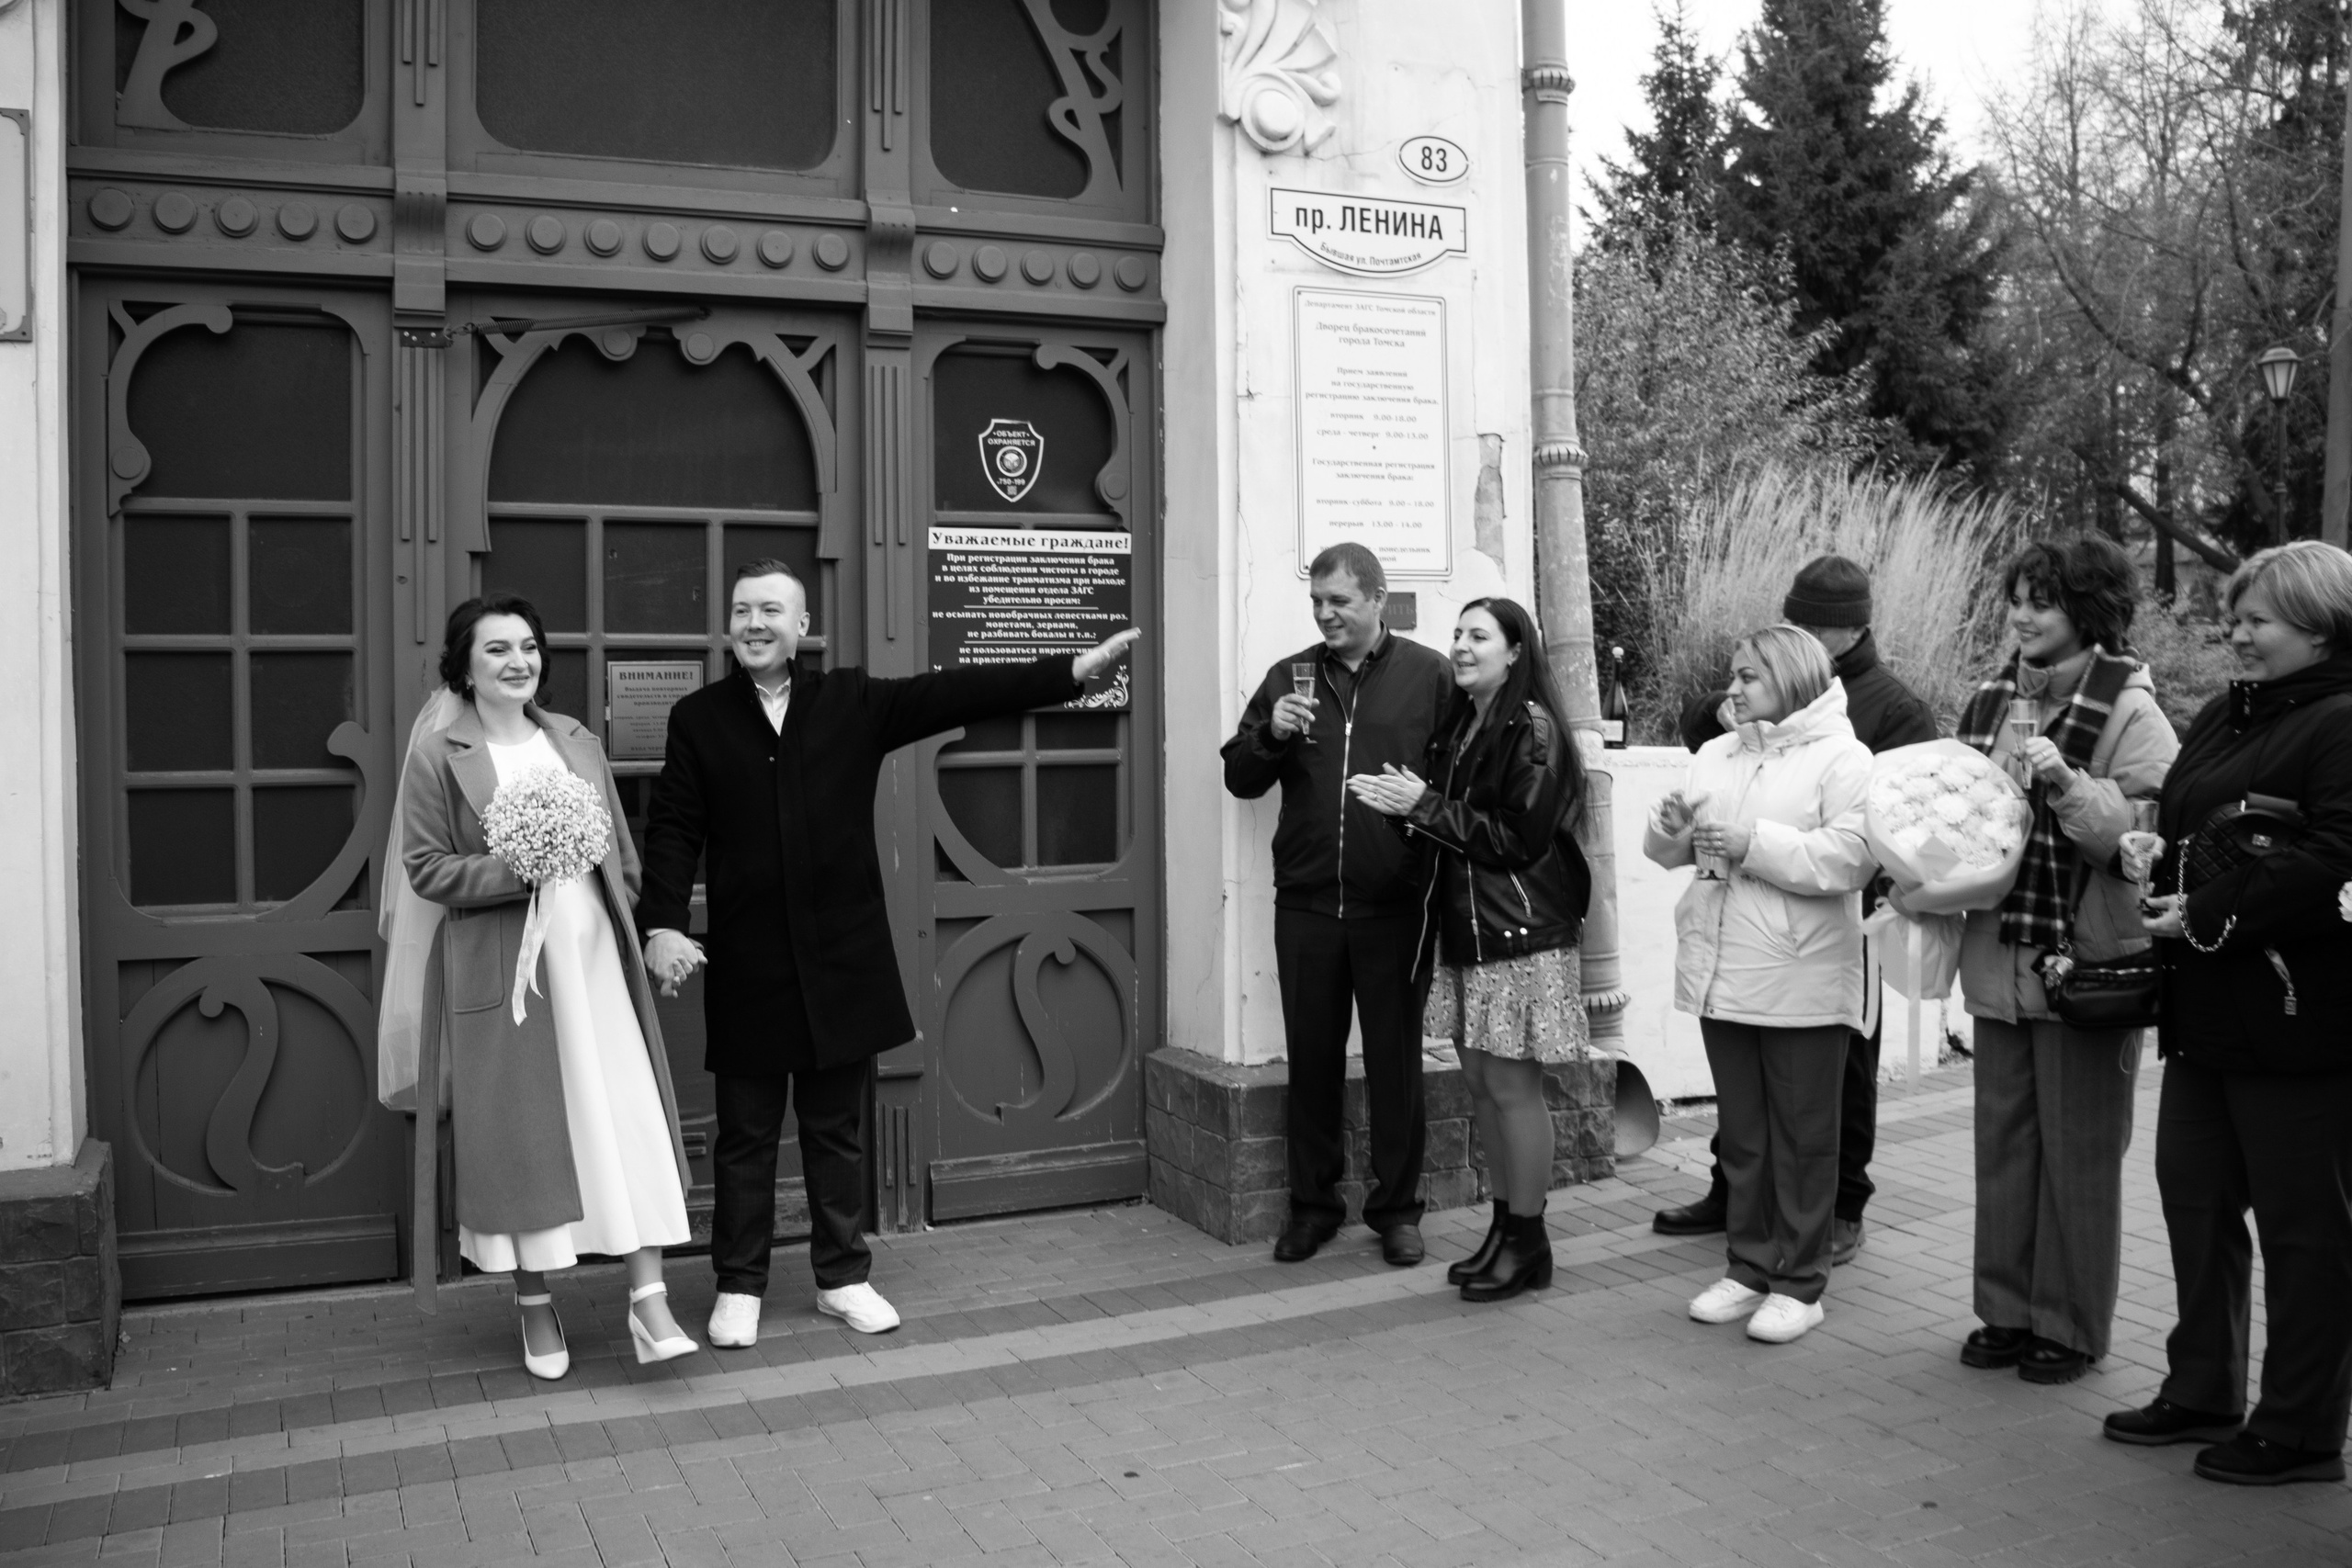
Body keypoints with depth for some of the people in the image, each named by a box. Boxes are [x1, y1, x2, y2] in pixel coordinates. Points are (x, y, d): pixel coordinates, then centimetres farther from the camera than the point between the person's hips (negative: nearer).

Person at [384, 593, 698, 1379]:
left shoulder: (576, 742, 12)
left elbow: (620, 848, 17)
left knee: (627, 1122, -3)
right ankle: (534, 1307, 20)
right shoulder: (438, 755, -2)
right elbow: (426, 867, -5)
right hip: (499, 970, -3)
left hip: (594, 960, 4)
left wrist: (617, 912, 9)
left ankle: (649, 1298, 2)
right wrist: (519, 866, -17)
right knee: (521, 1132, 4)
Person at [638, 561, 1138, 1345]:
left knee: (837, 1129, 12)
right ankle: (739, 1285, 23)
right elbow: (673, 831, -2)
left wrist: (1071, 669, -12)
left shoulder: (854, 702, 3)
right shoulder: (698, 718, 1)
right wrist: (663, 925, -16)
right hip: (746, 966, -1)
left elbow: (952, 694, -5)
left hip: (843, 958, 1)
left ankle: (843, 1277, 25)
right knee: (745, 1134, 9)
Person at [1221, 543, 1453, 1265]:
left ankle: (1396, 1207, 21)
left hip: (1393, 905, -2)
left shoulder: (1428, 675, 0)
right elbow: (1239, 778, 8)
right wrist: (1270, 733, -10)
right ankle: (1313, 1203, 24)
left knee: (1395, 1062, 8)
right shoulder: (1288, 677, 8)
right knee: (1311, 1059, 11)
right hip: (1305, 902, 3)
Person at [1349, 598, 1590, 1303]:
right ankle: (1505, 1226, 23)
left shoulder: (1532, 727, -11)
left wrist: (1425, 806, -16)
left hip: (1520, 933, -8)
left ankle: (1527, 1242, 10)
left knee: (1511, 1085, -2)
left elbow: (1519, 837, -17)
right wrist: (1404, 803, -5)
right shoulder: (1458, 726, 13)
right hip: (1464, 928, 8)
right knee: (1479, 1081, 12)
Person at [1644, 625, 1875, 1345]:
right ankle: (1748, 1266, 25)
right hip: (1721, 979, 6)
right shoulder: (1716, 754, 12)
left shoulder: (1843, 758, -7)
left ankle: (1799, 1283, 15)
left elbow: (1853, 857, -20)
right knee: (1741, 1132, 14)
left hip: (1802, 982, -6)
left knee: (1802, 1136, 6)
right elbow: (1669, 852, 15)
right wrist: (1672, 827, -7)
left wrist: (1756, 845, -21)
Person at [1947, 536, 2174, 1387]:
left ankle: (2070, 1325, 19)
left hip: (2087, 965, -6)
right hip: (2000, 960, 6)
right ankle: (2007, 1310, 26)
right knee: (2002, 1143, 14)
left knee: (2079, 1153, 6)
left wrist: (2066, 782, -28)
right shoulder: (1992, 699, 8)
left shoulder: (2130, 715, -9)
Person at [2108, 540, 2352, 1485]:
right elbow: (2184, 818, 23)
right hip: (2208, 1013, 9)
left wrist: (2209, 914, -21)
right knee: (2196, 1195, 16)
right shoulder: (2226, 716, 13)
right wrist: (2158, 851, 2)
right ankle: (2202, 1393, 32)